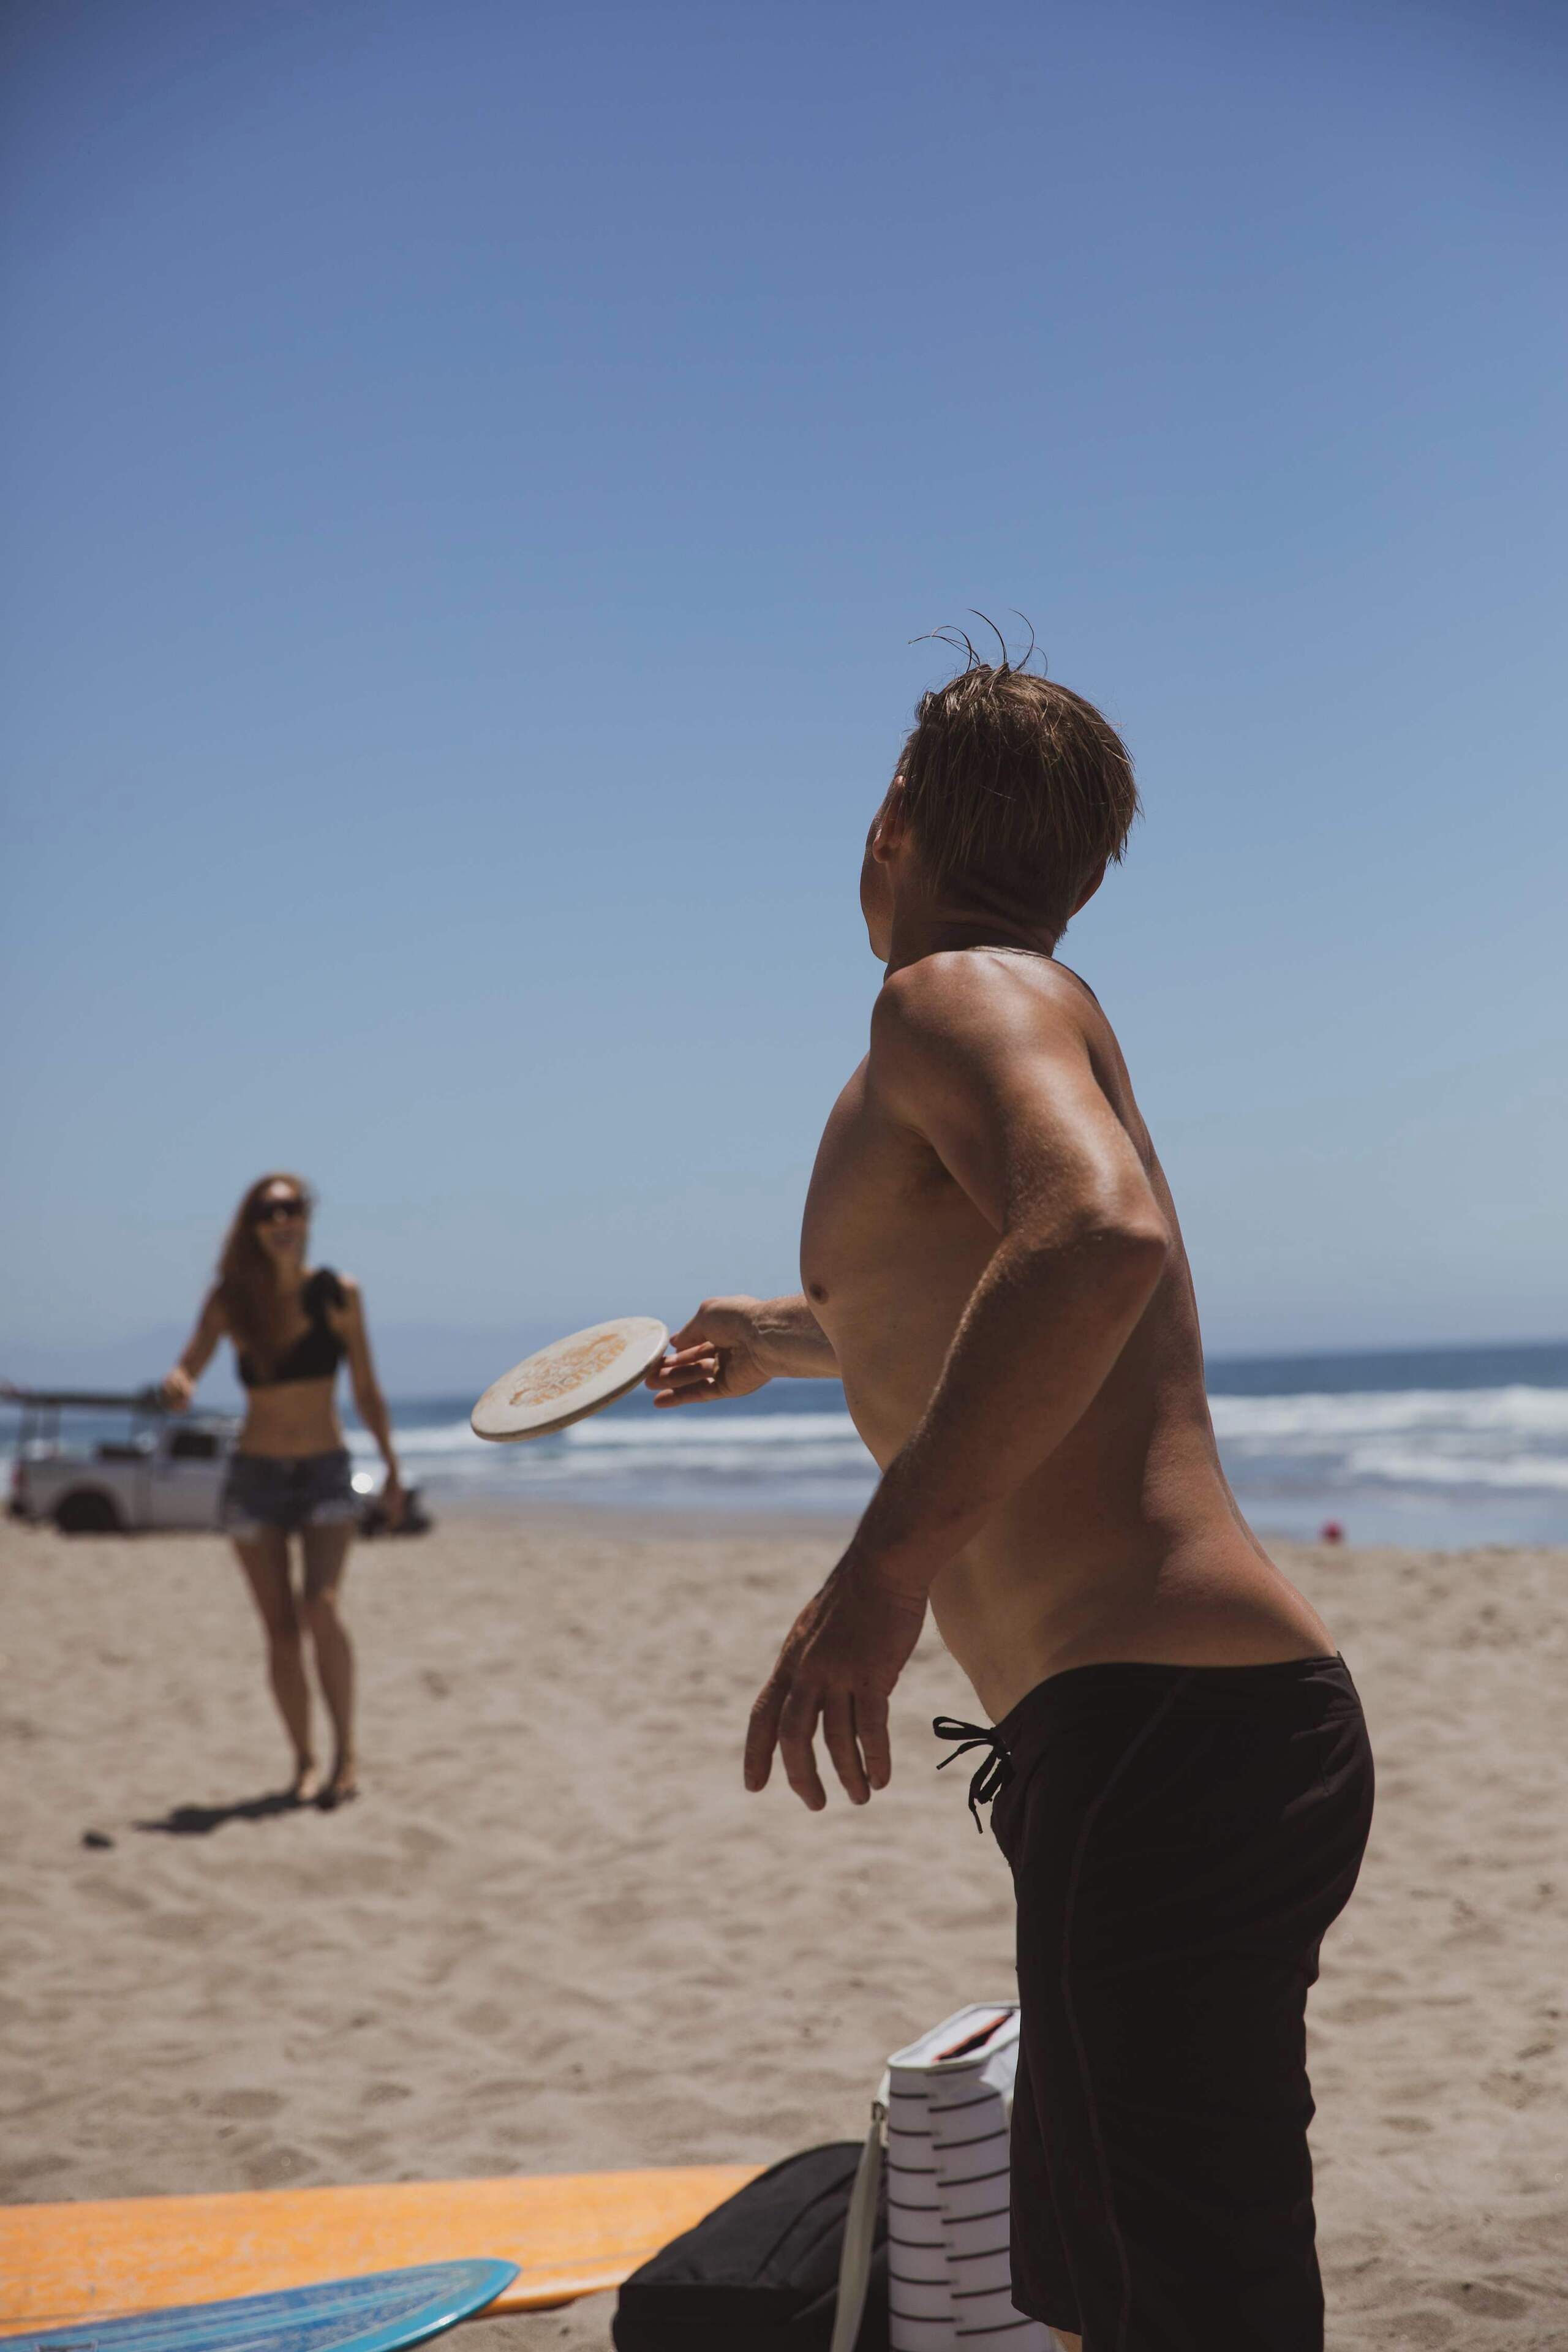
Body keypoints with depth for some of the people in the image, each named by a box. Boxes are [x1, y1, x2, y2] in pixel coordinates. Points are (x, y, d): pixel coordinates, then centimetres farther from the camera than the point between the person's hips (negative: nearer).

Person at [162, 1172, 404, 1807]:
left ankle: (346, 1754, -15)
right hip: (254, 1475, 1)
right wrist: (177, 1388, -37)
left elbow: (366, 1389, 4)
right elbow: (188, 1369, -13)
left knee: (322, 1607, -21)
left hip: (325, 1474, -1)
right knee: (280, 1630, 2)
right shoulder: (231, 1299, -3)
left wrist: (392, 1468, 7)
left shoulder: (338, 1295, -4)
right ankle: (305, 1761, 16)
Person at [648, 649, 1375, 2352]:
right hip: (1190, 1723, 10)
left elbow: (1101, 1238, -30)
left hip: (1164, 1734, -10)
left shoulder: (953, 994, -6)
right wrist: (790, 1340, 61)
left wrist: (888, 1555, -28)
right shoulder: (1040, 1027, 24)